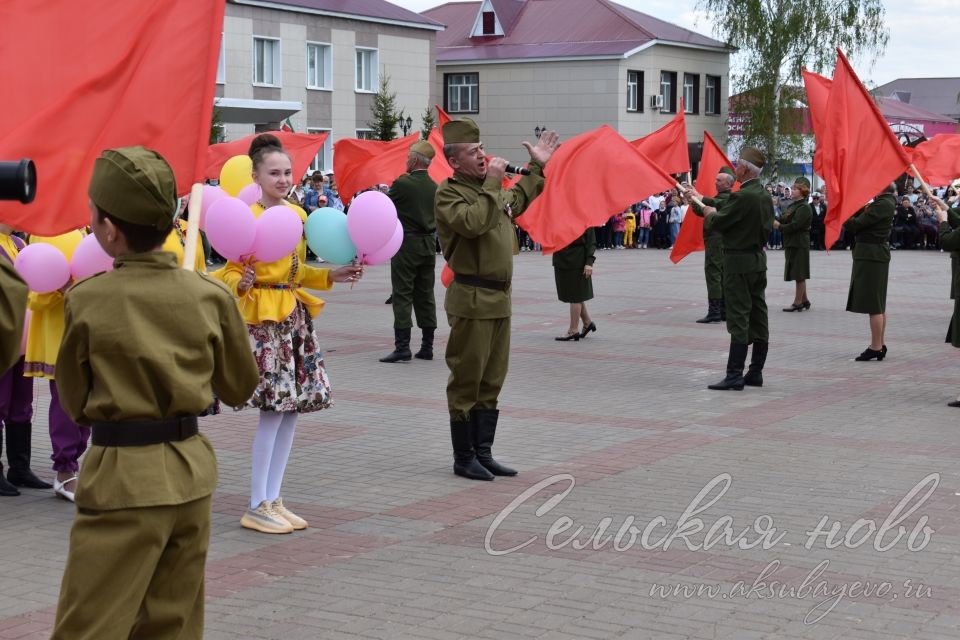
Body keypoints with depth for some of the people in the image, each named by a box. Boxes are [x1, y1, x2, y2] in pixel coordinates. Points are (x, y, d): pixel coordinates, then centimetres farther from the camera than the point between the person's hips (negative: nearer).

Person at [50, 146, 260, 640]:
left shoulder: (86, 300, -11)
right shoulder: (210, 296, -2)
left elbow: (74, 404, 2)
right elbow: (239, 388, 11)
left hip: (122, 478, -5)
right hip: (192, 471, 5)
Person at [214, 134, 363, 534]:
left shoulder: (297, 214, 11)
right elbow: (231, 274, -11)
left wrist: (333, 276, 8)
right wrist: (242, 284, -32)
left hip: (295, 315, 8)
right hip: (261, 317, -8)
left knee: (292, 409, 7)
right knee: (274, 408, -10)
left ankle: (272, 499, 16)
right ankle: (257, 507, 0)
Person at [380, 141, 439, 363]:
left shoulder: (402, 184, -13)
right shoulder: (434, 187, 5)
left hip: (406, 245, -6)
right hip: (428, 244, 6)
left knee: (402, 296, -4)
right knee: (425, 296, 10)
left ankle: (402, 347, -9)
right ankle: (427, 346, 13)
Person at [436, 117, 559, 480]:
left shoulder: (492, 189, 15)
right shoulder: (448, 192, -11)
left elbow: (516, 202, 38)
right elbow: (473, 222, -29)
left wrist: (537, 167, 37)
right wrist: (491, 182, -22)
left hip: (499, 298, 9)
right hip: (471, 300, -9)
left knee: (492, 382, 13)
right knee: (466, 381, -1)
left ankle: (483, 453, 20)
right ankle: (464, 459, 7)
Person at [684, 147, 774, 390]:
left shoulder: (742, 197, -19)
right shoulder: (765, 195, 9)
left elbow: (716, 223, -17)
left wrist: (709, 213, 8)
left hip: (739, 263, -9)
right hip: (759, 260, 9)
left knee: (739, 319, -8)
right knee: (758, 319, 9)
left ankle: (734, 375, -8)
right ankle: (756, 372, 15)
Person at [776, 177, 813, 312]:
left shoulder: (804, 207, -13)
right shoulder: (792, 205, 15)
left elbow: (794, 225, -20)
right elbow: (784, 219, 14)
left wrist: (779, 226, -10)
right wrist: (777, 222, -6)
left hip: (799, 245, -9)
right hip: (791, 243, 9)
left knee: (799, 275, -3)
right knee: (799, 275, 14)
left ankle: (798, 302, 2)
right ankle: (804, 300, 22)